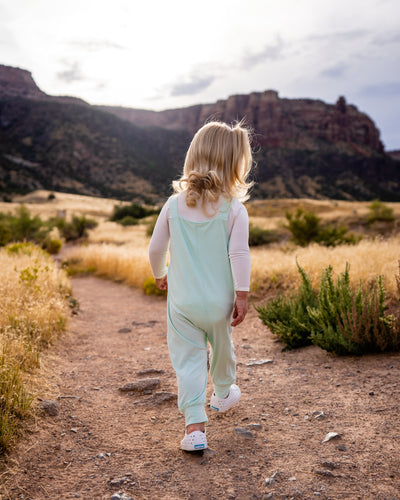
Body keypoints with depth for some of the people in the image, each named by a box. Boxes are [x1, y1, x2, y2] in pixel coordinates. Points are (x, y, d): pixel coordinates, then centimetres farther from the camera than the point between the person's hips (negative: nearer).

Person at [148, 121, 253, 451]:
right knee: (222, 348, 24)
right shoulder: (234, 210, -11)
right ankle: (223, 394, 49)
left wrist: (160, 275, 21)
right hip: (218, 302, 0)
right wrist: (242, 297, -11)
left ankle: (195, 426, 1)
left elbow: (156, 248, 3)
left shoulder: (174, 205, -3)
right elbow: (239, 254, -18)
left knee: (187, 361, 6)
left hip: (181, 302, 1)